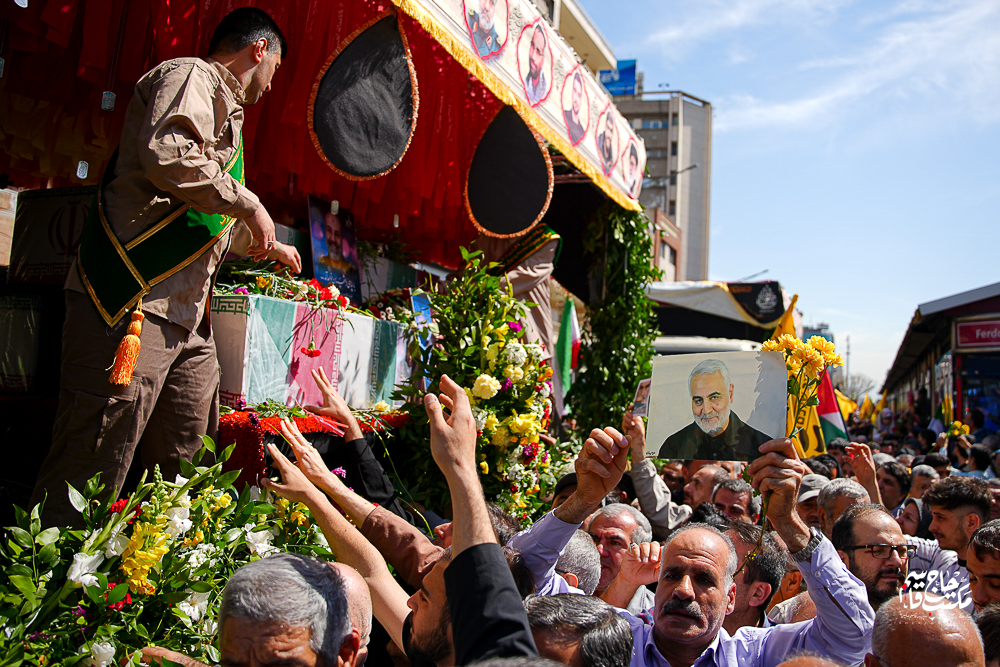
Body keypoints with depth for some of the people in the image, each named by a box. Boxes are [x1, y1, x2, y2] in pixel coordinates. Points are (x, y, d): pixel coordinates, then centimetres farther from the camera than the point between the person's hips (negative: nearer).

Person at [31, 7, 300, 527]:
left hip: (186, 313, 10)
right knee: (88, 474, -11)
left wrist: (264, 245, 53)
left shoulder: (224, 111, 30)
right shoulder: (191, 76, 0)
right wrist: (249, 205, -10)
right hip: (131, 303, -10)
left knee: (186, 473, 8)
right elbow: (167, 156, -22)